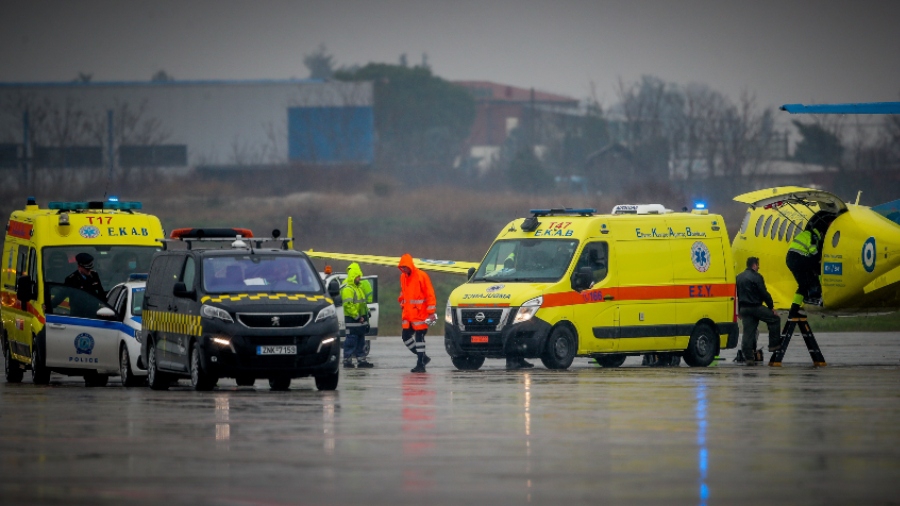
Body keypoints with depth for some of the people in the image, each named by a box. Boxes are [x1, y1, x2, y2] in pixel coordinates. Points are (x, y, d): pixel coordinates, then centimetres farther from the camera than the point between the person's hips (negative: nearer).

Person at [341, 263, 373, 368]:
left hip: (360, 318, 10)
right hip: (352, 319, -10)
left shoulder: (359, 286, 17)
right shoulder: (347, 289, -16)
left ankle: (361, 360, 18)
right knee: (351, 340, -7)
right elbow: (348, 305, -22)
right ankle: (347, 360, -4)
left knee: (360, 340, 13)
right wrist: (357, 316, -22)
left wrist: (366, 312, 18)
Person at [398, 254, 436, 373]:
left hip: (420, 313, -8)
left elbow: (430, 294, -11)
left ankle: (420, 364, 0)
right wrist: (402, 304, 22)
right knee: (406, 337, 5)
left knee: (419, 337, -5)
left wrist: (431, 312, -14)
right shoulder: (403, 277, 12)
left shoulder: (421, 276, -10)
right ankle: (423, 358, 18)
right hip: (408, 313, 8)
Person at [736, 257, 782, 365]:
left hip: (744, 308, 7)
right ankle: (774, 344, 8)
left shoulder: (739, 278, 15)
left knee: (748, 333, 6)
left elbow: (737, 295, 19)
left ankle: (748, 357, 3)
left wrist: (739, 311, 24)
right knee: (775, 319, 9)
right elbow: (764, 294, -12)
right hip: (755, 307, -7)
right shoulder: (756, 277, -9)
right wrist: (771, 307, -4)